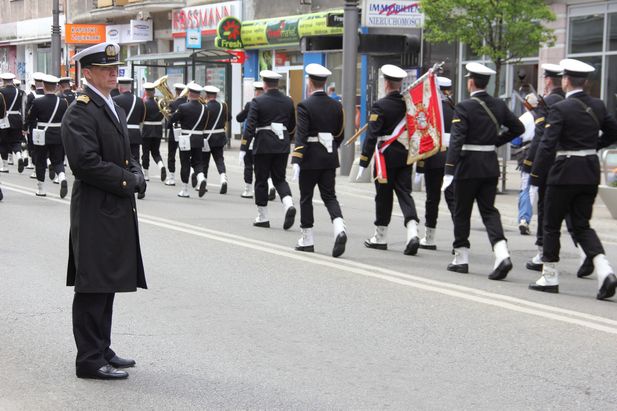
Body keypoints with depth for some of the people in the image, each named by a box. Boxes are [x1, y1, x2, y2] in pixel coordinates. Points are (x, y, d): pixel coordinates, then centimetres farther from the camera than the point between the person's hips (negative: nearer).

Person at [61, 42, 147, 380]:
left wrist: (137, 176, 1)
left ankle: (101, 350, 24)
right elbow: (86, 162, -22)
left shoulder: (115, 110, 17)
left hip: (118, 211, 9)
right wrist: (127, 182, -16)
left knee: (107, 285, 15)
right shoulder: (80, 112, -13)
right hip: (95, 212, -9)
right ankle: (90, 359, 1)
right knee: (93, 286, -5)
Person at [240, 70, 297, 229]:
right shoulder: (288, 101, 5)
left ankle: (263, 217, 11)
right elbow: (292, 126, 13)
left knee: (261, 180, 7)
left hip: (263, 145, -4)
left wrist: (244, 148, -11)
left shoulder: (258, 102, -9)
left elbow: (250, 127, -13)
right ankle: (288, 205, -14)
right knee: (280, 178, 13)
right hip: (283, 146, 4)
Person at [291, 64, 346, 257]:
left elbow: (301, 135, -20)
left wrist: (296, 160, -23)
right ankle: (339, 229, -17)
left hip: (310, 158, -5)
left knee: (306, 198, 7)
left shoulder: (305, 105, -12)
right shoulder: (336, 105, 5)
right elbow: (339, 134, 12)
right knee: (329, 196, 7)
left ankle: (307, 240, 13)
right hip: (329, 158, 5)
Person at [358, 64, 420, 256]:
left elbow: (371, 136, -15)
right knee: (405, 192, 5)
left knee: (384, 196, 7)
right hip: (406, 155, 4)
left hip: (387, 156, -4)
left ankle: (380, 237, 17)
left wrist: (363, 162, -13)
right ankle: (412, 233, -14)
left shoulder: (380, 106, -12)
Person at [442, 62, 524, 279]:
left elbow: (456, 139, -20)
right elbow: (518, 127, 12)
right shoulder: (499, 105, 5)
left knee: (462, 212, 9)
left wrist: (449, 170, -24)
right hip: (491, 165, 5)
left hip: (468, 165, -5)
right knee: (489, 210, 7)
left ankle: (461, 258, 16)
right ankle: (502, 254, -12)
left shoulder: (464, 107, -13)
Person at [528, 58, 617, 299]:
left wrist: (535, 177, -17)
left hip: (564, 173, -6)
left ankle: (549, 278, 15)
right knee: (582, 225, 11)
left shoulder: (560, 109, -14)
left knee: (552, 225, 8)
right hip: (591, 173, 6)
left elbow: (547, 145, -19)